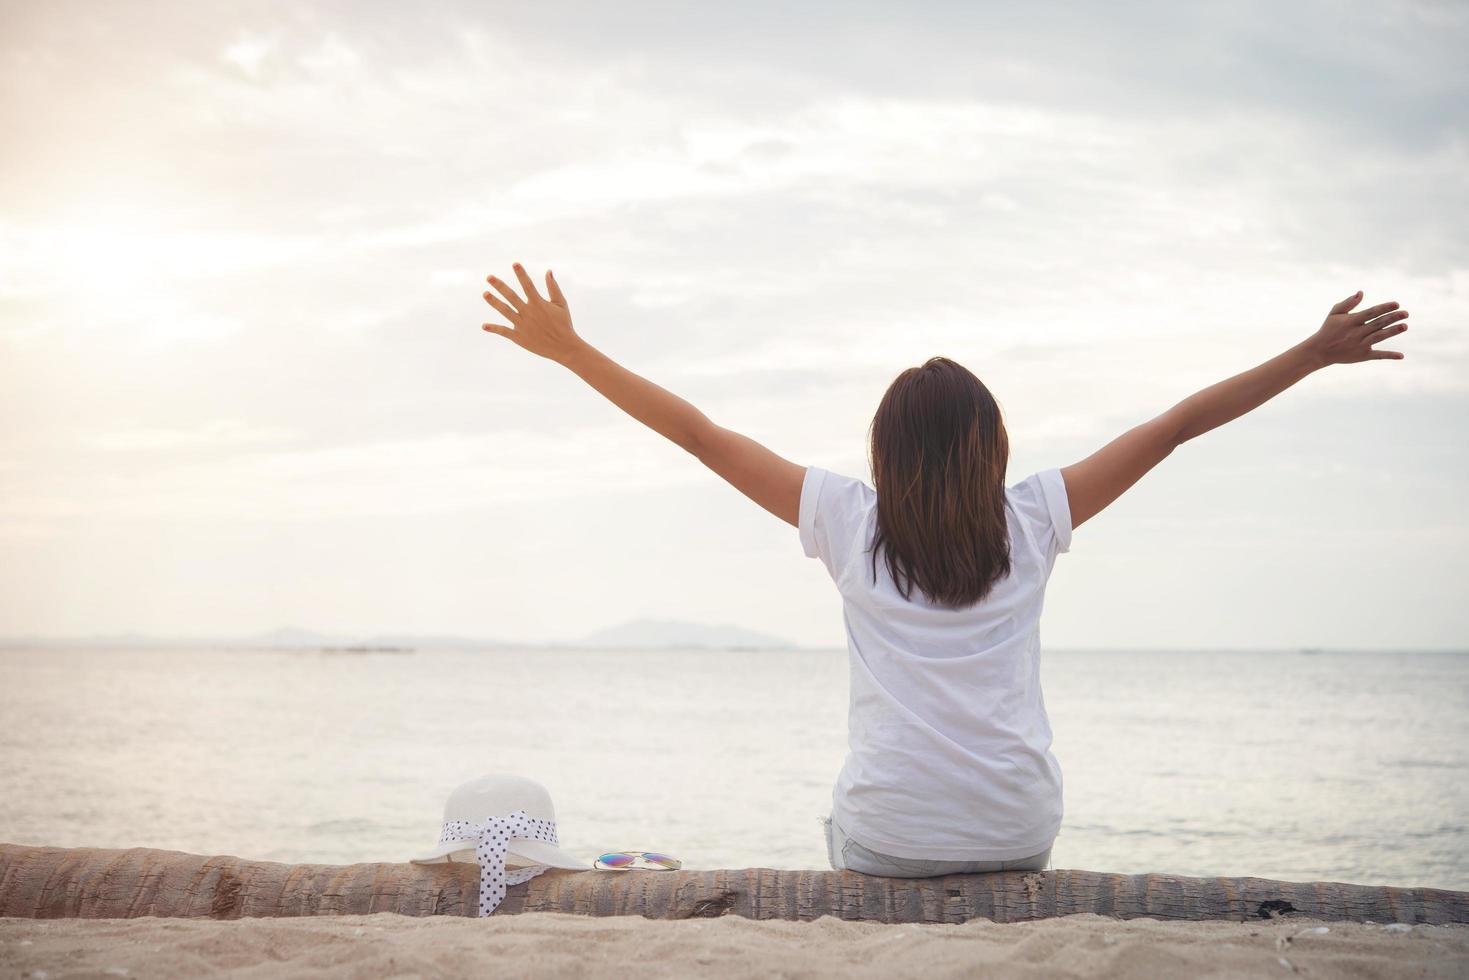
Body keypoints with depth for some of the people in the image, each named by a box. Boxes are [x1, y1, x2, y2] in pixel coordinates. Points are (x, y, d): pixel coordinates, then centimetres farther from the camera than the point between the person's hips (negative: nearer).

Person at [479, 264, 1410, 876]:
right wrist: (1315, 356, 16)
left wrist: (570, 350, 10)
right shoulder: (1033, 520, 3)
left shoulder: (848, 520, 0)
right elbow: (1175, 426, 9)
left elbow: (699, 432, 4)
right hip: (1017, 834, 2)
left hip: (889, 838, -1)